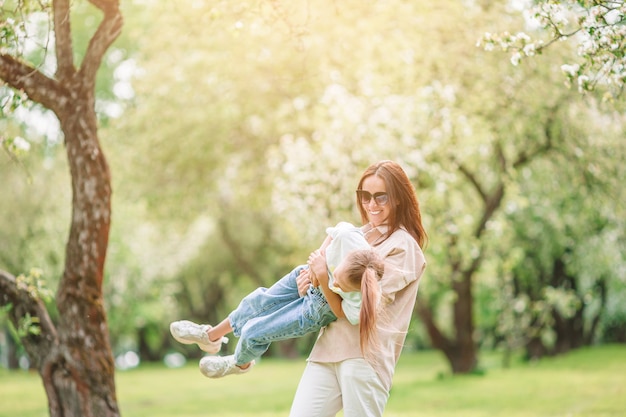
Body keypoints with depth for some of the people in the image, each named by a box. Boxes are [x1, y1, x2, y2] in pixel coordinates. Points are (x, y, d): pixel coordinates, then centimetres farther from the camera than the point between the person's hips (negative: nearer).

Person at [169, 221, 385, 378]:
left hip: (318, 310, -3)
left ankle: (240, 363, 43)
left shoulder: (361, 306, -44)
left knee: (254, 333, 3)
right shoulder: (347, 237, -41)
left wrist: (324, 280, -38)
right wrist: (318, 258, -25)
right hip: (306, 277, 3)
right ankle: (211, 336, 50)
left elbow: (339, 311, -23)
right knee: (256, 303, 18)